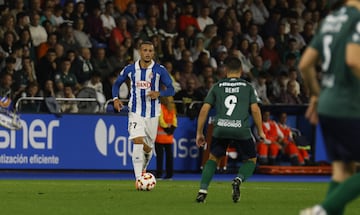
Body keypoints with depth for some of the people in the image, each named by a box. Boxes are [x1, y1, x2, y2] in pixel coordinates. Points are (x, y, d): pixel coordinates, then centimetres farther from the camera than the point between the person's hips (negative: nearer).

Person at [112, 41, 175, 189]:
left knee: (148, 147, 11)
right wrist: (115, 98, -5)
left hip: (153, 114, 1)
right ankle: (138, 179, -21)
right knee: (138, 142, -20)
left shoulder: (160, 70, -4)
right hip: (135, 112, -1)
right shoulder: (130, 69, 0)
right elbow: (117, 84, 14)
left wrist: (159, 93, -24)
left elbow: (171, 90, -4)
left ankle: (143, 169, 41)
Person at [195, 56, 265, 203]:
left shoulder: (217, 86, 17)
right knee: (251, 159, 18)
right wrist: (260, 132, 13)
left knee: (213, 158, 21)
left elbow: (204, 110, 11)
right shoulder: (247, 87, 14)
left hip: (221, 129, 1)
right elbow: (255, 110, 4)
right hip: (242, 129, -1)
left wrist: (199, 133, 17)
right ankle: (239, 179, -12)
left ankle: (202, 191, 4)